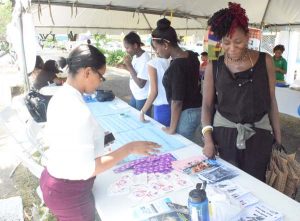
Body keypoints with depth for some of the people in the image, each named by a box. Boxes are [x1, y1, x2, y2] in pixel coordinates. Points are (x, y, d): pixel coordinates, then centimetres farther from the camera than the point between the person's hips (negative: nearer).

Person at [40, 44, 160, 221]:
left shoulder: (60, 96, -2)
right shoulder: (78, 110, -31)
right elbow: (86, 170, -29)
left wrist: (96, 139, 13)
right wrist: (130, 148, -24)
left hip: (53, 180, 8)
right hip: (70, 193, -8)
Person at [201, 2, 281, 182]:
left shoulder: (265, 61, -2)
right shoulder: (214, 66, -3)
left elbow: (271, 101, 4)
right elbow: (207, 104, 1)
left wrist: (278, 137, 4)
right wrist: (207, 138, -10)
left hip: (259, 135, 1)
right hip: (224, 134, 0)